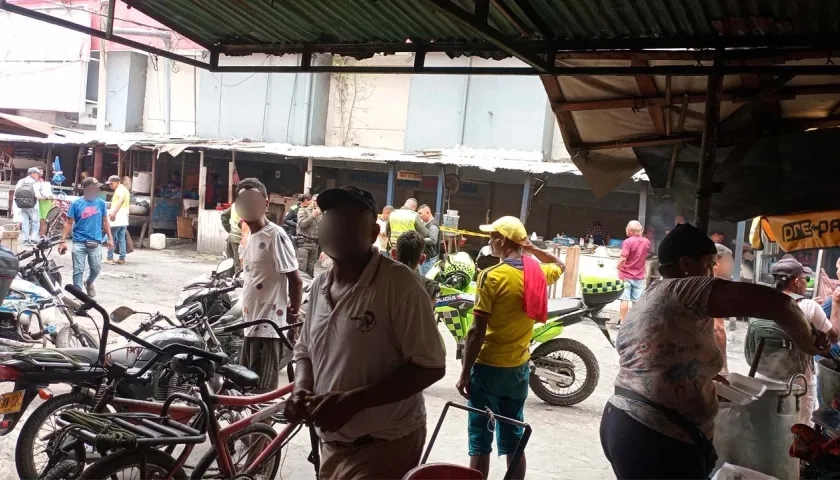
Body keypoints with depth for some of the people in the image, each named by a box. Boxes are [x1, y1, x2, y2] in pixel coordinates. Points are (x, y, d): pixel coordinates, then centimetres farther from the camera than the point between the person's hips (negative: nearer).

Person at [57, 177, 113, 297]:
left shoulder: (101, 203, 3)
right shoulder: (76, 203, -4)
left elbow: (105, 222, 11)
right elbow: (69, 223, -1)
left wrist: (110, 238, 8)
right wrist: (63, 240, -7)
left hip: (95, 242, 2)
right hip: (79, 242, -2)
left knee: (96, 268, 9)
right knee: (78, 270, 1)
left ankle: (89, 283, 38)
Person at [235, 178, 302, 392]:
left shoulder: (275, 235, -15)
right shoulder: (251, 237, 15)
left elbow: (296, 280, -16)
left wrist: (294, 319, -9)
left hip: (269, 328, -10)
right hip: (252, 326, 10)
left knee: (262, 394, -6)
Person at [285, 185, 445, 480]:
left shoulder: (398, 283, -18)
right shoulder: (320, 285, 4)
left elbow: (430, 366, -19)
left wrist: (352, 401, -25)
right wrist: (301, 392, -5)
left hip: (382, 449, -6)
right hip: (333, 445, 7)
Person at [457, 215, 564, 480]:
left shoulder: (491, 277, -17)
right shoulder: (539, 272, 0)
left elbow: (477, 332, -18)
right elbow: (560, 265, 27)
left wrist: (465, 373, -10)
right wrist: (532, 248, 14)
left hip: (489, 367, -6)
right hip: (519, 367, 6)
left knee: (480, 441, 4)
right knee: (513, 440, 16)